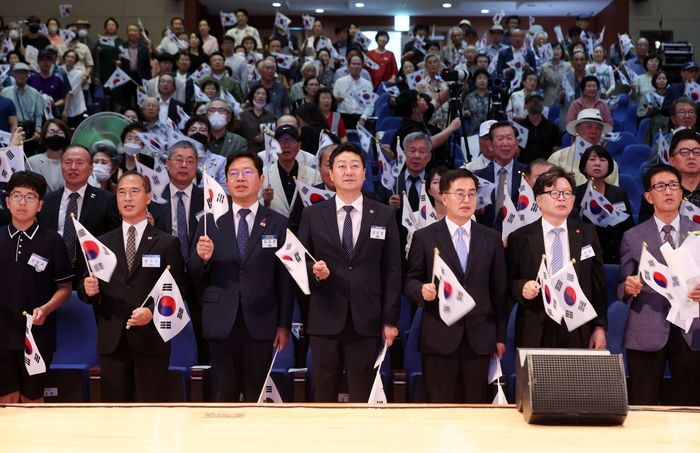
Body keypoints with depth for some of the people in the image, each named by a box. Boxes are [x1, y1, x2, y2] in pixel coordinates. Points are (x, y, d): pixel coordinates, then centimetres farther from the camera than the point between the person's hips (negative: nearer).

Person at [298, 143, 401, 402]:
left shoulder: (384, 215, 6)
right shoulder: (312, 215, 7)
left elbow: (392, 271, 4)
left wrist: (390, 320, 0)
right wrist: (313, 272, -13)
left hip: (366, 321, 0)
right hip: (325, 319, 1)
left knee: (363, 396, 4)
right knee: (324, 393, 6)